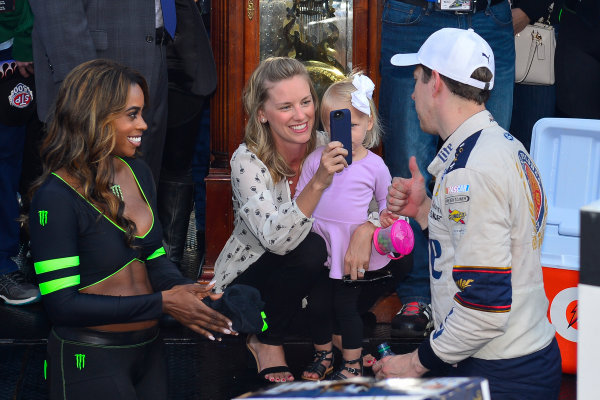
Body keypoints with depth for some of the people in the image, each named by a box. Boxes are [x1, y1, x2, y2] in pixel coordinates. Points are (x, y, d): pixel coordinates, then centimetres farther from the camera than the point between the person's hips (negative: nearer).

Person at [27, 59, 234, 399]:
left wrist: (185, 289, -11)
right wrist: (162, 302, -21)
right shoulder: (57, 196, -18)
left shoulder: (138, 172, 5)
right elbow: (62, 304, -20)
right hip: (91, 361, -7)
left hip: (149, 348, 7)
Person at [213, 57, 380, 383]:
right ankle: (268, 344, -10)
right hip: (245, 279, -5)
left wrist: (366, 228, -30)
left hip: (304, 276, 5)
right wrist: (317, 183, -44)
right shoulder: (247, 160, -22)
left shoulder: (324, 147, -10)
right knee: (310, 248, -33)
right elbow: (276, 239, -33)